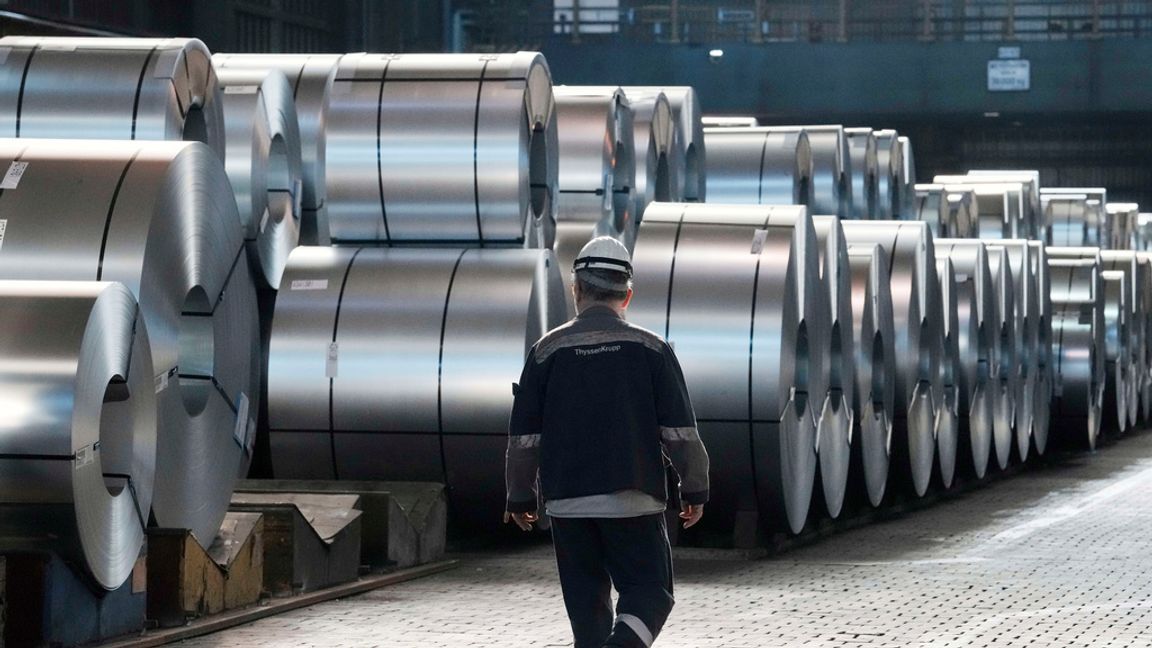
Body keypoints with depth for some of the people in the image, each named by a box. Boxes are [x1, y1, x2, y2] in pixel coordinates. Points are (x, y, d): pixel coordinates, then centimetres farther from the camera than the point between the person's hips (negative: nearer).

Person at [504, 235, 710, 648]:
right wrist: (694, 490, 9)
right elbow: (679, 429, -1)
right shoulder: (650, 348, 1)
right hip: (633, 500, -1)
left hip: (567, 502, 1)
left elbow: (524, 435, 3)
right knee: (648, 593, 4)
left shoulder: (548, 350, 3)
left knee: (587, 602, 11)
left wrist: (520, 497, 14)